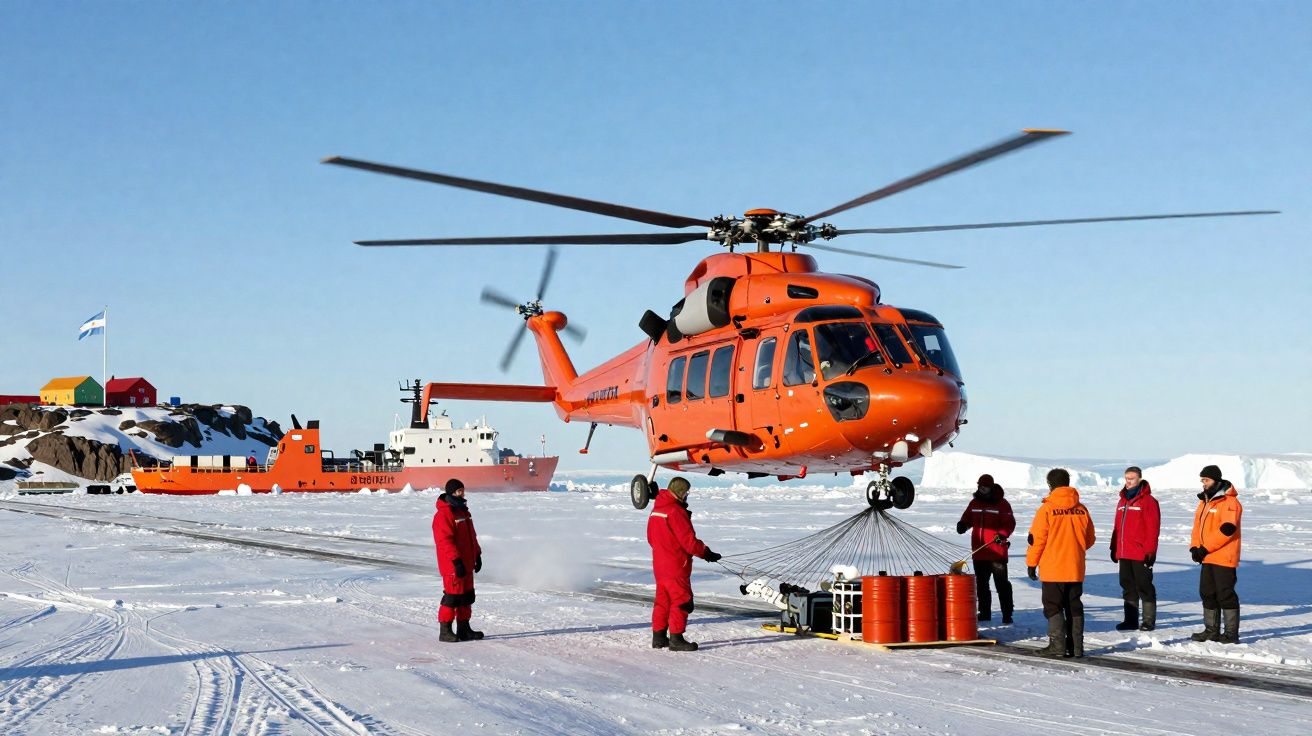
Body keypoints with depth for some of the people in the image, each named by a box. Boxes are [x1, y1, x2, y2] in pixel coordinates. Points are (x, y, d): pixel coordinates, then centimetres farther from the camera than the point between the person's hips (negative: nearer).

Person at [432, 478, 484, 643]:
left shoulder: (463, 511, 16)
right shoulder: (443, 515, -15)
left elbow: (471, 535, 24)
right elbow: (445, 541, -20)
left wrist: (477, 555, 21)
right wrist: (456, 561, -23)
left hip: (467, 564, 9)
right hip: (453, 566, -9)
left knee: (466, 596, 13)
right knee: (452, 596, -7)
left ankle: (464, 629, 22)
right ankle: (445, 631, 0)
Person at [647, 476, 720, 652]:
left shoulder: (656, 510, 11)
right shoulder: (676, 512, -18)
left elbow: (651, 538, 18)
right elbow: (689, 540, -18)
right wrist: (706, 553, -7)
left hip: (659, 563, 9)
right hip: (676, 566, -9)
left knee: (663, 600, 15)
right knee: (681, 601, -3)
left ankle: (658, 637, 18)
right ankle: (676, 639, -2)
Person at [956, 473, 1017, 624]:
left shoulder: (1001, 504, -4)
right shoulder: (974, 503, 12)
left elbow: (1010, 524, -8)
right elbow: (967, 519, 19)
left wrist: (1002, 534, -26)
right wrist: (962, 525, -3)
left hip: (997, 551, -6)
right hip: (978, 552, 6)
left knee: (1002, 584, -5)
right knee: (981, 584, 12)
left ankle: (1007, 614, -1)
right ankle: (984, 613, 22)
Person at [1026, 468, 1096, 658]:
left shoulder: (1047, 509, -10)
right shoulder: (1081, 509, 3)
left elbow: (1037, 539, -10)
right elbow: (1090, 539, 12)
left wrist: (1031, 563, 0)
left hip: (1053, 569, -4)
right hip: (1076, 569, 4)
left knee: (1053, 607, 2)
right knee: (1074, 607, 11)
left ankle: (1057, 645, -3)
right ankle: (1076, 646, 12)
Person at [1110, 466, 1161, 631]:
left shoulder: (1148, 501, -7)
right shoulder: (1122, 501, 16)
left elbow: (1153, 528, -12)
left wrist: (1149, 551, -17)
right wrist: (1114, 548, 16)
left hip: (1141, 554, -7)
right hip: (1124, 554, 7)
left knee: (1144, 586, -1)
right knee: (1128, 587, 11)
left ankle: (1149, 621, 5)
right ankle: (1131, 620, 17)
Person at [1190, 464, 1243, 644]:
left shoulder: (1229, 502, -12)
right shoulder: (1204, 501, 16)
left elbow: (1227, 529, -21)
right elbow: (1198, 525, 19)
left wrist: (1205, 548, -20)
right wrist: (1194, 547, 2)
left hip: (1224, 558, -9)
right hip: (1207, 559, 9)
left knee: (1225, 594, -5)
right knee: (1207, 593, 12)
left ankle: (1231, 633, 1)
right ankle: (1211, 630, 21)